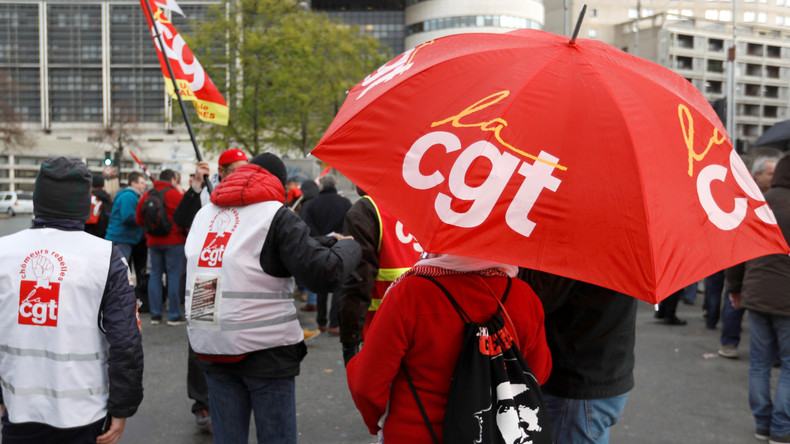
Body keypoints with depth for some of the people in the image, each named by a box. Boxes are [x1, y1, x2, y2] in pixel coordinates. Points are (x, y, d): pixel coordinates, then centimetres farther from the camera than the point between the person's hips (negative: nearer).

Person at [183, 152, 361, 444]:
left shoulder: (204, 214, 13)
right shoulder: (276, 215, -7)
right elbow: (324, 274, -16)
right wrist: (348, 245, 6)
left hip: (211, 348, 6)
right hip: (265, 348, -5)